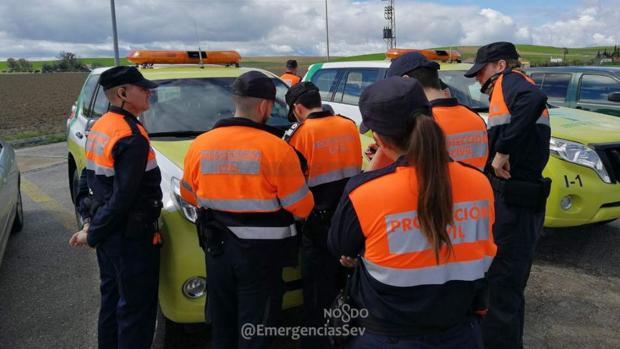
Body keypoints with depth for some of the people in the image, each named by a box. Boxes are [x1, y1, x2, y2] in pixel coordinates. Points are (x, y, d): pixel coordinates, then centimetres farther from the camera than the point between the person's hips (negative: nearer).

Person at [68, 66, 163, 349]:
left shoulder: (99, 127, 7)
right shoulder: (132, 137, -22)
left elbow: (89, 178, 13)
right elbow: (122, 197, -24)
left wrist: (91, 218, 12)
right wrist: (93, 234, -14)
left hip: (108, 233, 9)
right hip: (131, 237, -9)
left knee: (112, 296, 23)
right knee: (136, 307, 4)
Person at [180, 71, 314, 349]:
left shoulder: (200, 145, -3)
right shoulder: (275, 148, -17)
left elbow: (189, 195, 11)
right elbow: (302, 207, -12)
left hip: (216, 247, 5)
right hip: (260, 250, -4)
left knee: (222, 325, 22)